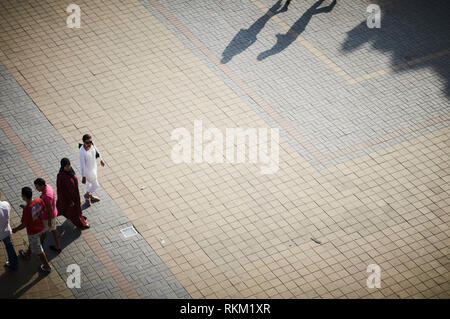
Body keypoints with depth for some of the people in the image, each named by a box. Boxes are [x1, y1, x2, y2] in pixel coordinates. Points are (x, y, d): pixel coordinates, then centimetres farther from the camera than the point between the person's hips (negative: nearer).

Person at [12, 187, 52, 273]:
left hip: (33, 231, -7)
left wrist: (16, 229, -8)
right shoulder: (39, 201, -19)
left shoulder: (27, 209, -37)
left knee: (38, 250, 14)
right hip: (40, 227, 7)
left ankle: (47, 267, 28)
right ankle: (28, 255, 60)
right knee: (31, 242, 34)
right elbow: (44, 209, 0)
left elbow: (24, 225, -26)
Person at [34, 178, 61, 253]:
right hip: (54, 213, 9)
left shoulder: (47, 196, -37)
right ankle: (58, 247, 36)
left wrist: (50, 221, -18)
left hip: (47, 216, -9)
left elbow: (50, 209, -28)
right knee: (53, 229, 23)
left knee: (43, 231, 17)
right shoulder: (47, 187, -9)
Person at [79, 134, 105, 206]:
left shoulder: (91, 144, -18)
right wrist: (83, 177, -24)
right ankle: (87, 195, 40)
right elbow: (82, 164, -30)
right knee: (95, 185, 11)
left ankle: (90, 195, 55)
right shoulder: (82, 152, -37)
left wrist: (101, 159, 17)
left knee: (89, 182, 30)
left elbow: (96, 151, 3)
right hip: (88, 170, -6)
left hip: (93, 166, 6)